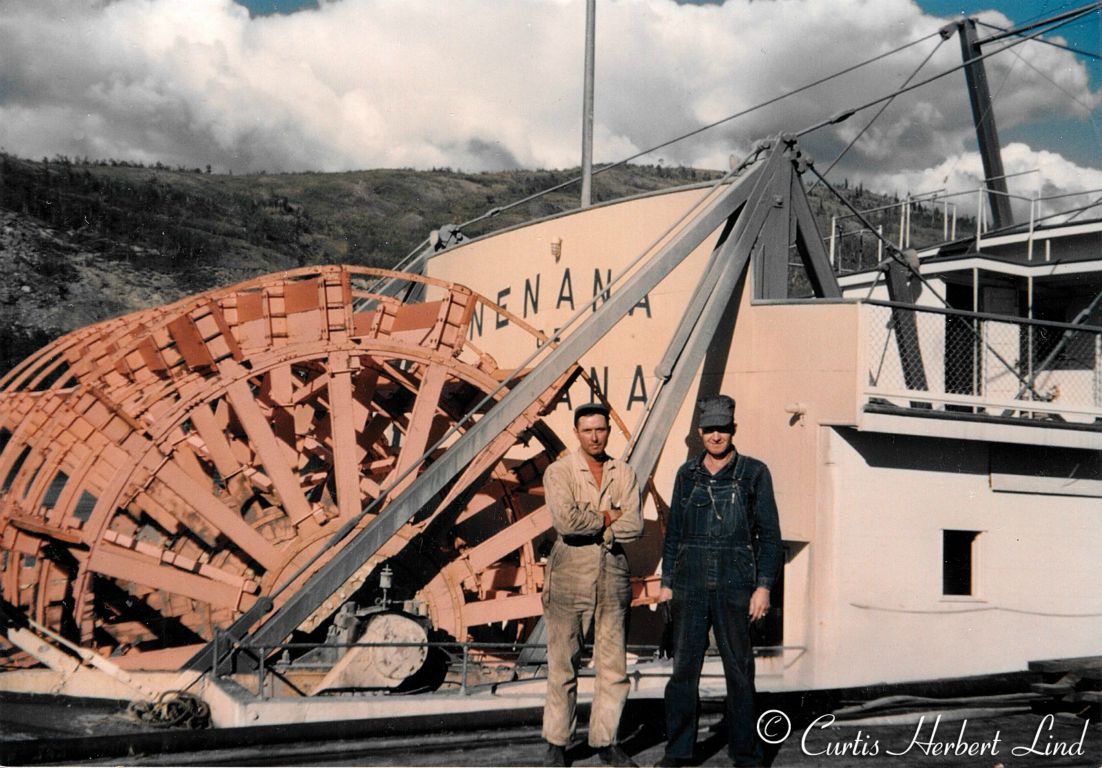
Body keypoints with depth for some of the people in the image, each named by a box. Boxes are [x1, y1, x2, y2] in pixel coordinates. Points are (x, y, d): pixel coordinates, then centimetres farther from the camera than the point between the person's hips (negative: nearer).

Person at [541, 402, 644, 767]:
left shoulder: (624, 474, 8)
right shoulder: (558, 472, -2)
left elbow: (635, 526, -5)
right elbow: (566, 521, -18)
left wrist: (590, 527, -14)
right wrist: (607, 518, -7)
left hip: (613, 576, 3)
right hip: (569, 576, -3)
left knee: (614, 666, 5)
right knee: (563, 667, 2)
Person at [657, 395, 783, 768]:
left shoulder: (754, 473, 1)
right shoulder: (687, 474, 9)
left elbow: (769, 535, 0)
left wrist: (764, 586, -7)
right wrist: (666, 582, 10)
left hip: (735, 587, -2)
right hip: (690, 586, 2)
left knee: (739, 670, 3)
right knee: (684, 667, 2)